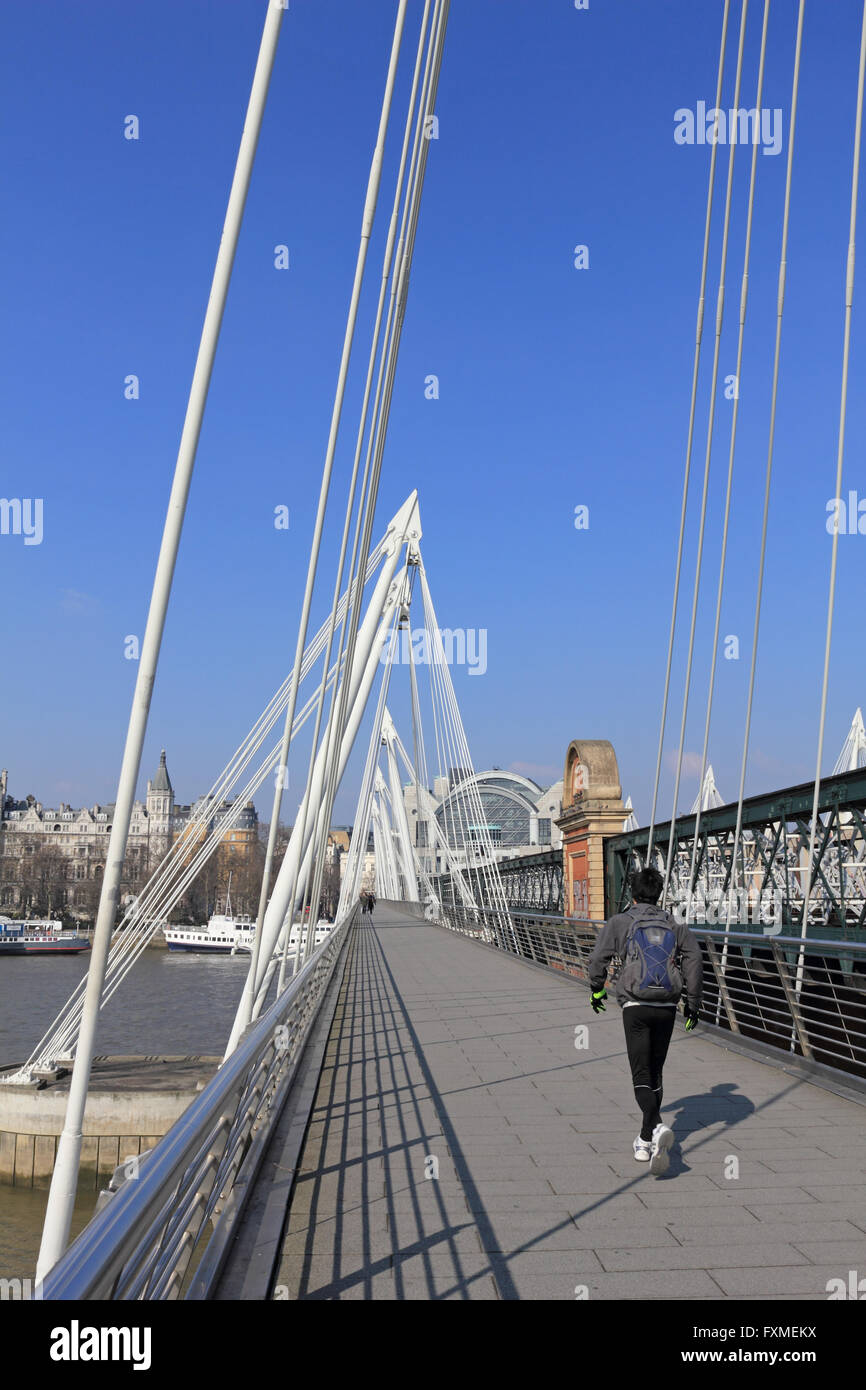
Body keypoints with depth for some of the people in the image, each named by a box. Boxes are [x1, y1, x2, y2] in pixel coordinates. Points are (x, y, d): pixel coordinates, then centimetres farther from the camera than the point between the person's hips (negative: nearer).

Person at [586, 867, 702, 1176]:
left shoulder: (620, 922, 3)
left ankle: (658, 1128, -27)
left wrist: (597, 990, 17)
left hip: (636, 1007, -3)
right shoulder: (674, 925, 10)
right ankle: (645, 1142, 21)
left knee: (641, 1075, -1)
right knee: (655, 1073, 16)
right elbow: (694, 958, 0)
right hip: (667, 1008, 3)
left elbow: (597, 959, 0)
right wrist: (692, 1002, 4)